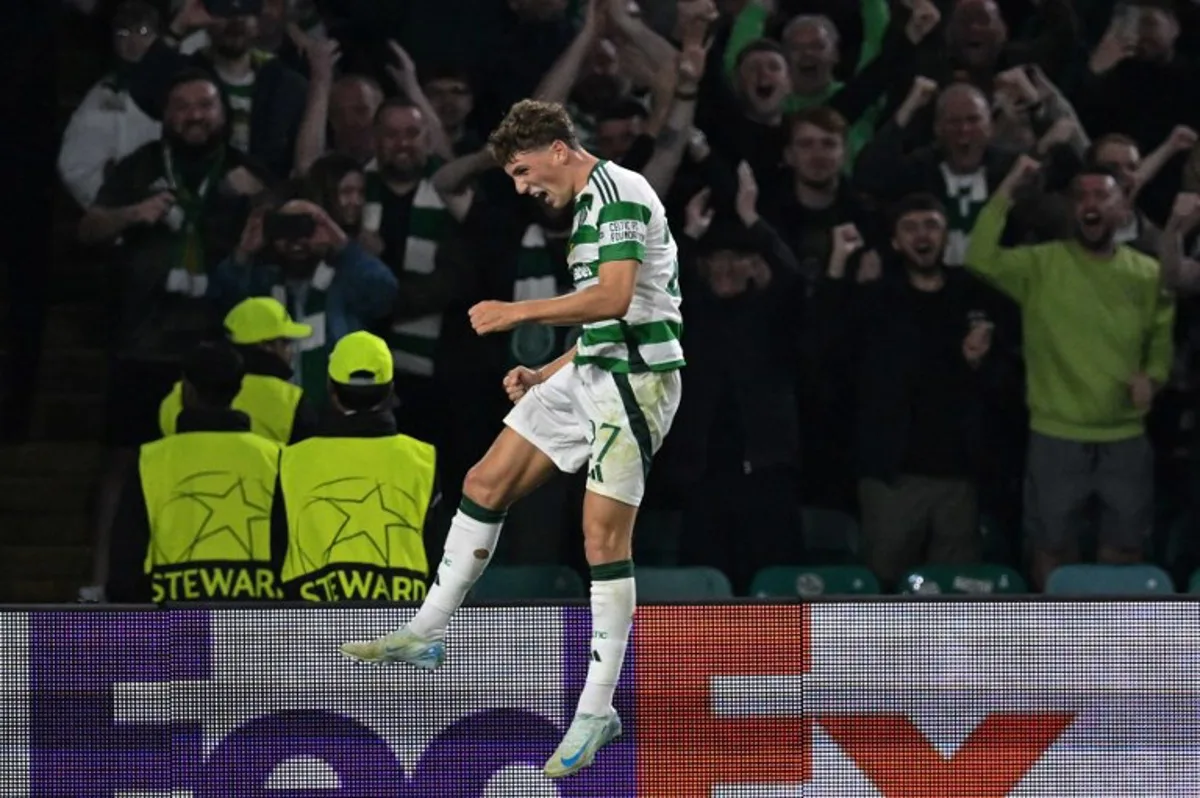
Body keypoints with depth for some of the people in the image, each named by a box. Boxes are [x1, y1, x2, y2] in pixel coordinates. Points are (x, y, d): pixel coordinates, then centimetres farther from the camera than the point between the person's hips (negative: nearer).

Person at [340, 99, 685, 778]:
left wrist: (517, 312, -20)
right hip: (588, 373, 10)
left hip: (636, 378, -10)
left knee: (605, 537, -10)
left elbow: (614, 298, -26)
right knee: (486, 485, 11)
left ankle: (598, 711, -6)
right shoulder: (590, 204, 18)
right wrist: (545, 377, 17)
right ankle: (428, 634, 21)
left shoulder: (619, 193, -13)